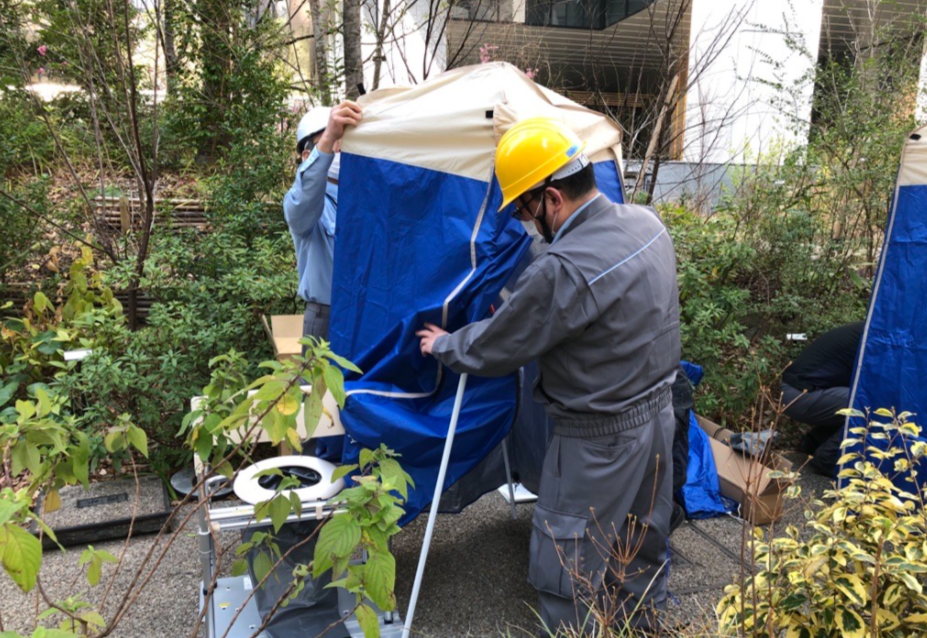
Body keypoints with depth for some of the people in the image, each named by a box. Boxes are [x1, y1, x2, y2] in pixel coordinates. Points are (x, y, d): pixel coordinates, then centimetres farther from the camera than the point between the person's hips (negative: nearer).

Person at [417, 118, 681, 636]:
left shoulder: (564, 270, -30)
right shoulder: (648, 222, -4)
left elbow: (495, 348, -18)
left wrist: (444, 345, 3)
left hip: (600, 438, -9)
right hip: (659, 410, 9)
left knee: (567, 572, 11)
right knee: (644, 544, 28)